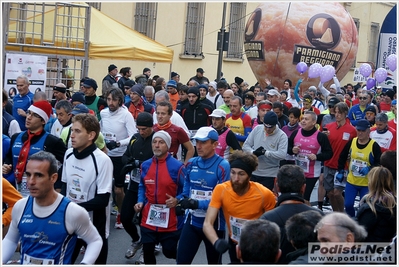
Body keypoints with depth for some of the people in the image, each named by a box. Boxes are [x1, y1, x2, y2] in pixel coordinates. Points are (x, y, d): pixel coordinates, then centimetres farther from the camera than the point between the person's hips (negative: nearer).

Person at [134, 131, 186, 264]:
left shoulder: (177, 166, -11)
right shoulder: (145, 165, 4)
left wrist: (177, 200, -21)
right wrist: (140, 202, 2)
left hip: (170, 220, -4)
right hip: (148, 218, 4)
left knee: (169, 251, 7)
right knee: (147, 250, 10)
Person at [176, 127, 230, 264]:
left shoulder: (222, 166, -16)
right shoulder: (191, 164, 3)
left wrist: (198, 204, -25)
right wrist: (184, 202, -6)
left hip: (214, 224, -4)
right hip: (192, 221, 4)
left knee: (214, 262, 17)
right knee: (182, 260, 5)